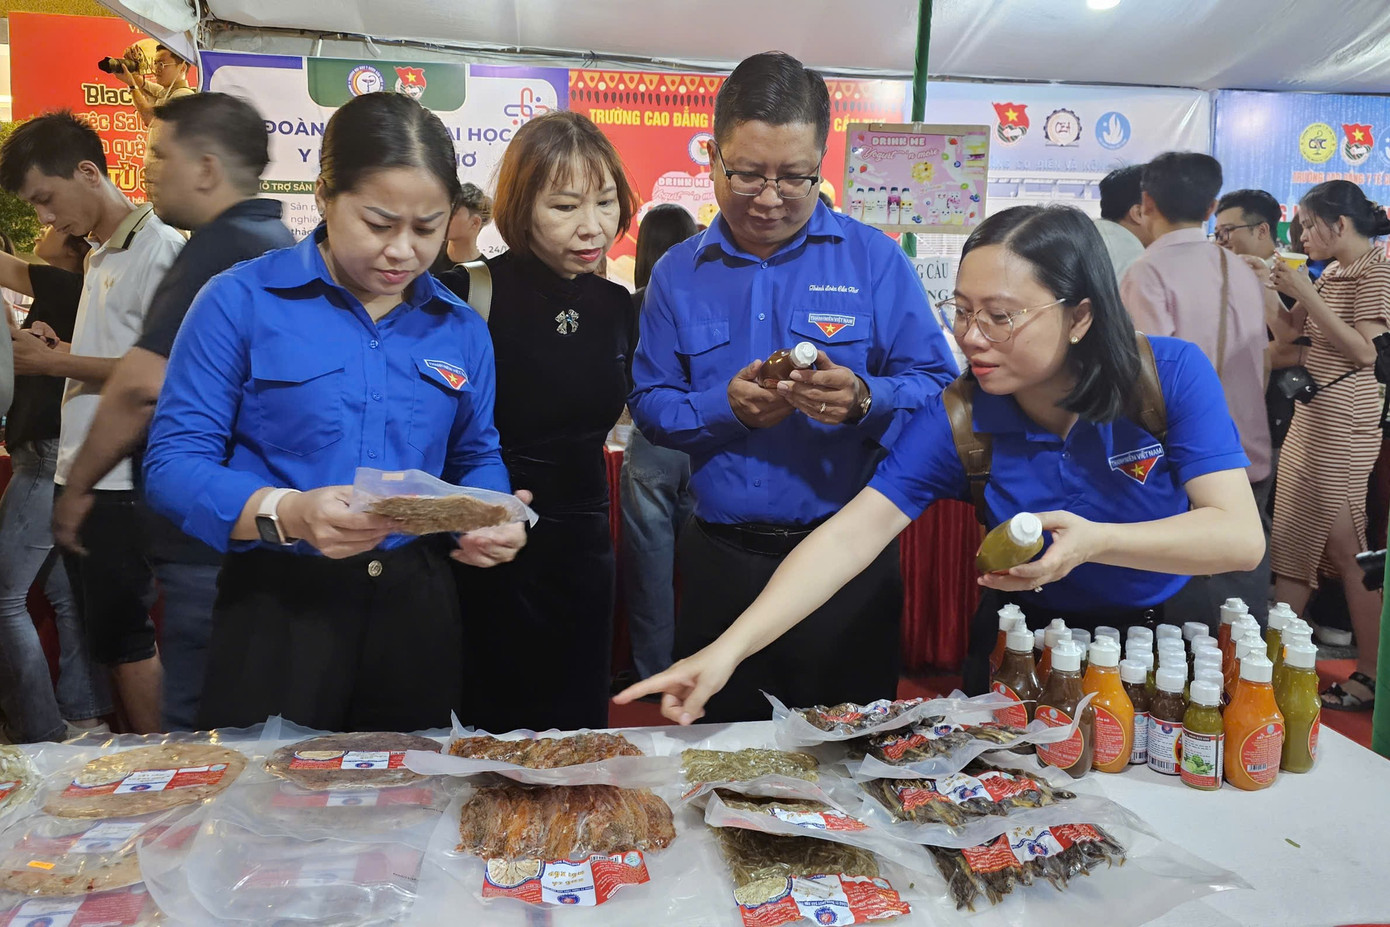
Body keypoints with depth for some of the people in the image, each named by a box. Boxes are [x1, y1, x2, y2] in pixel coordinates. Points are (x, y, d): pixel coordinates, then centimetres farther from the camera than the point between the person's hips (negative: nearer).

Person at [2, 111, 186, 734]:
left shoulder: (158, 248, -12)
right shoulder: (98, 256, 17)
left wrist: (54, 362, -12)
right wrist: (50, 352, 5)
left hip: (120, 482, -9)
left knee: (123, 636, -1)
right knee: (103, 632, 15)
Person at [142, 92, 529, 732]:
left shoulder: (459, 329, 6)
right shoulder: (241, 302, -7)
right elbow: (173, 463, -11)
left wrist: (491, 521, -9)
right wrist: (286, 513, -28)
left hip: (414, 607, 4)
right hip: (279, 607, -3)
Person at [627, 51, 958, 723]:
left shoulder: (873, 258, -1)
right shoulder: (677, 273, 5)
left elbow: (938, 387, -4)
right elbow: (649, 403, 3)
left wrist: (862, 400, -23)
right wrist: (725, 407, -15)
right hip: (719, 561, 2)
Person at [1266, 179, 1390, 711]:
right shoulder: (1331, 274, 14)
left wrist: (1306, 294, -20)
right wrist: (1279, 290, 6)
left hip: (1343, 421, -9)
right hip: (1312, 414, 9)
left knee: (1344, 547, -4)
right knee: (1293, 540, 11)